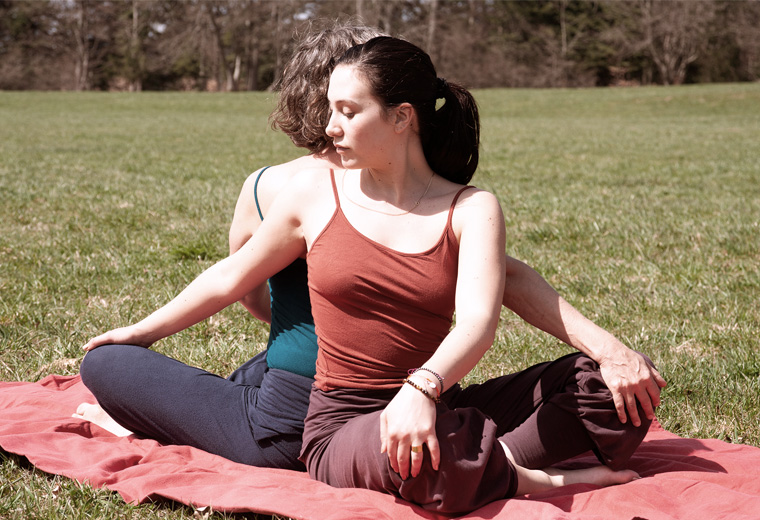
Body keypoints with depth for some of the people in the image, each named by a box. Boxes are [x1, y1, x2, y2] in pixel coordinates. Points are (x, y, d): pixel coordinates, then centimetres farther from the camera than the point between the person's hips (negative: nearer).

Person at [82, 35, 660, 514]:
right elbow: (230, 278, 17)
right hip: (341, 426, -1)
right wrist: (143, 331, 27)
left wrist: (421, 390, -38)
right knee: (434, 450, -40)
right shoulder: (317, 193, 3)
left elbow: (478, 320, -18)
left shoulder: (471, 210, -1)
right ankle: (536, 480, -14)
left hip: (431, 407, 2)